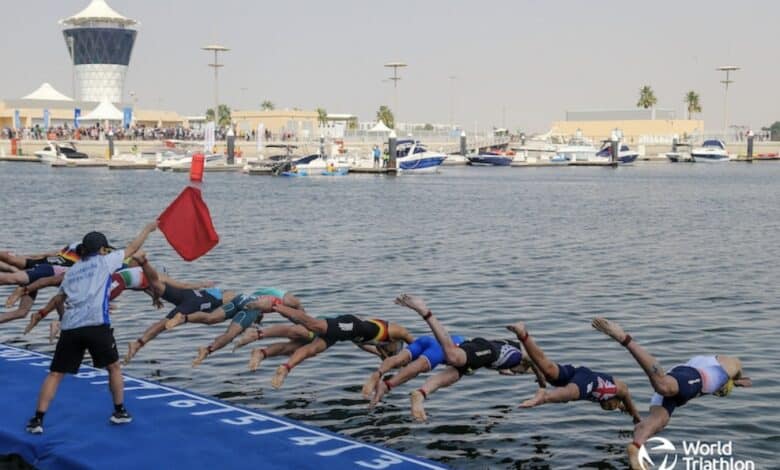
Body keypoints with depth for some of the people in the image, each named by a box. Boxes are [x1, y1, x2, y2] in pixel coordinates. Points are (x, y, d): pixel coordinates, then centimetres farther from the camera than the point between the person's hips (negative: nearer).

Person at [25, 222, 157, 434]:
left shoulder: (72, 271, 22)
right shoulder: (104, 261, 12)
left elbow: (59, 300, 24)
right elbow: (132, 247, 22)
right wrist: (148, 229, 36)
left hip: (70, 327, 3)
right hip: (96, 325, -3)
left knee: (55, 374, 6)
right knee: (114, 367, 17)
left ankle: (37, 419, -1)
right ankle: (120, 412, 23)